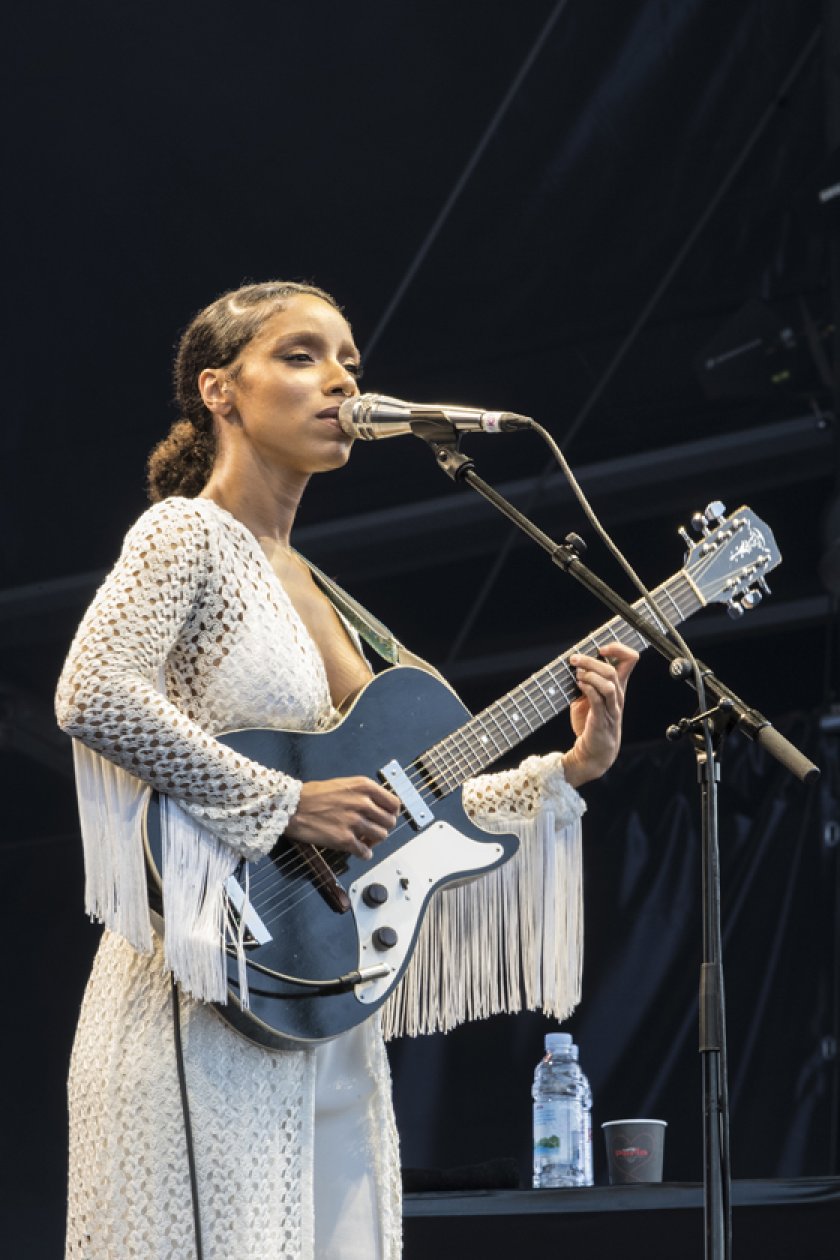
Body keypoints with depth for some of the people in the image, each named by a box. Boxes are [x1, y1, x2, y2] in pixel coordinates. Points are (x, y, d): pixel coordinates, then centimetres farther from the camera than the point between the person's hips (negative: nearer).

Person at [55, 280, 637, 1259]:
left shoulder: (315, 590, 19)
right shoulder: (188, 534, -5)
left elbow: (397, 810, 19)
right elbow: (92, 698, -22)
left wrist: (567, 770, 9)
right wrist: (284, 804, -19)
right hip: (212, 1007, -8)